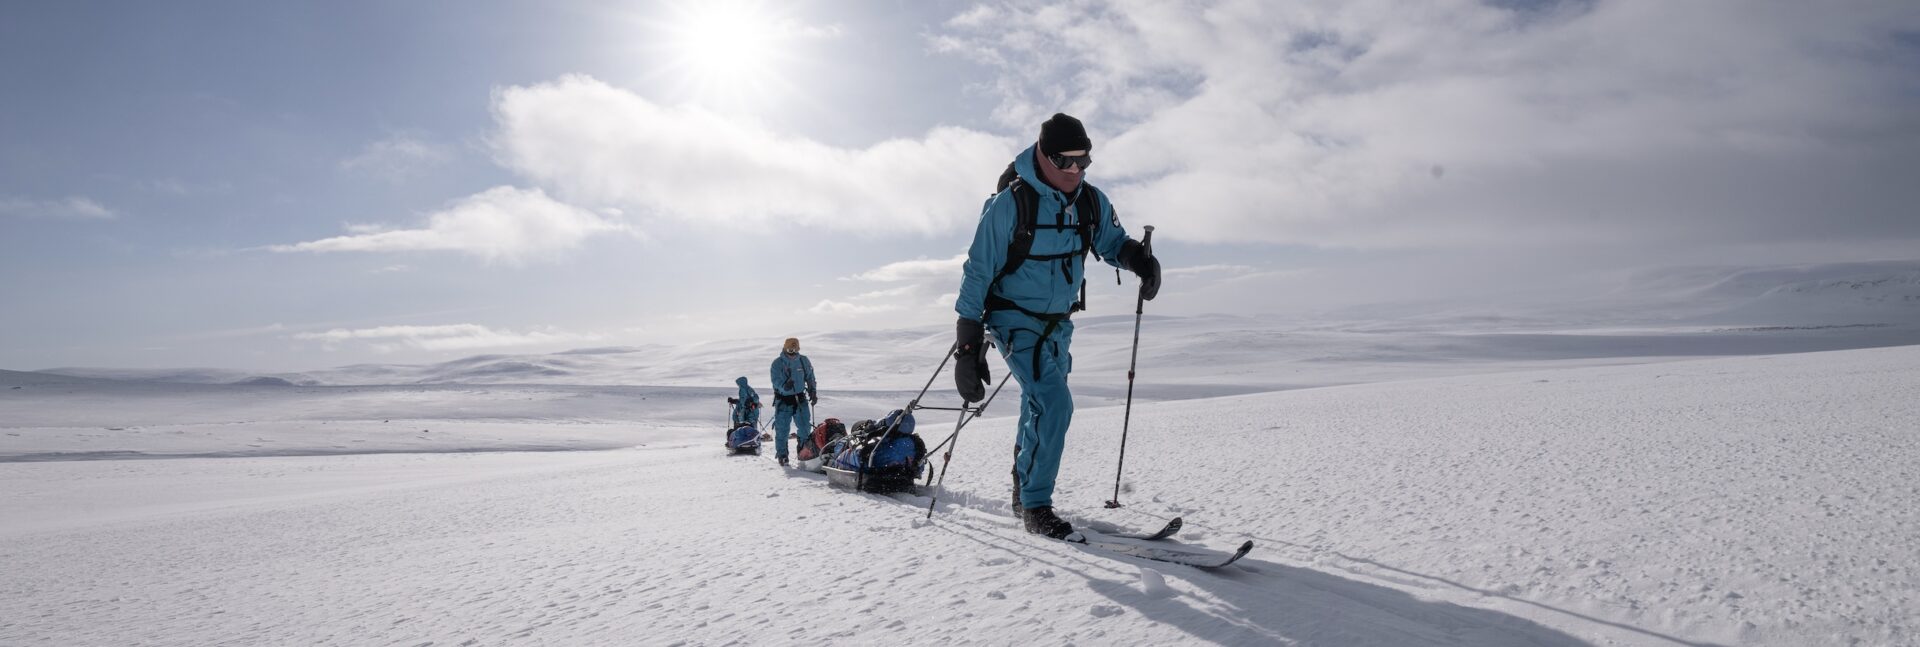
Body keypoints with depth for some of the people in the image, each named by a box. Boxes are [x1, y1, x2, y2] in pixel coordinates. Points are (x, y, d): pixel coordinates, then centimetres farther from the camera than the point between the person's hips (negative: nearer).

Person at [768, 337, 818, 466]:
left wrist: (813, 392, 7)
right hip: (783, 400, -3)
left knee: (805, 427, 3)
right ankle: (782, 455, 11)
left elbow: (810, 378, 14)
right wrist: (784, 385, -37)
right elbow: (775, 380, -17)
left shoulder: (804, 361, 2)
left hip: (800, 399, 3)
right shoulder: (777, 363, -8)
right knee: (782, 429, -1)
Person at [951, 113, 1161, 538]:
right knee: (1054, 404, -20)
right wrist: (968, 347, -20)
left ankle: (1025, 493, 36)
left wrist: (1138, 257, -13)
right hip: (1016, 322, -6)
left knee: (1039, 410, 16)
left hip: (1058, 324, 6)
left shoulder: (1091, 202, -4)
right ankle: (1035, 505, -5)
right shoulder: (1010, 204, -19)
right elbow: (978, 273, -16)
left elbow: (1111, 243, 13)